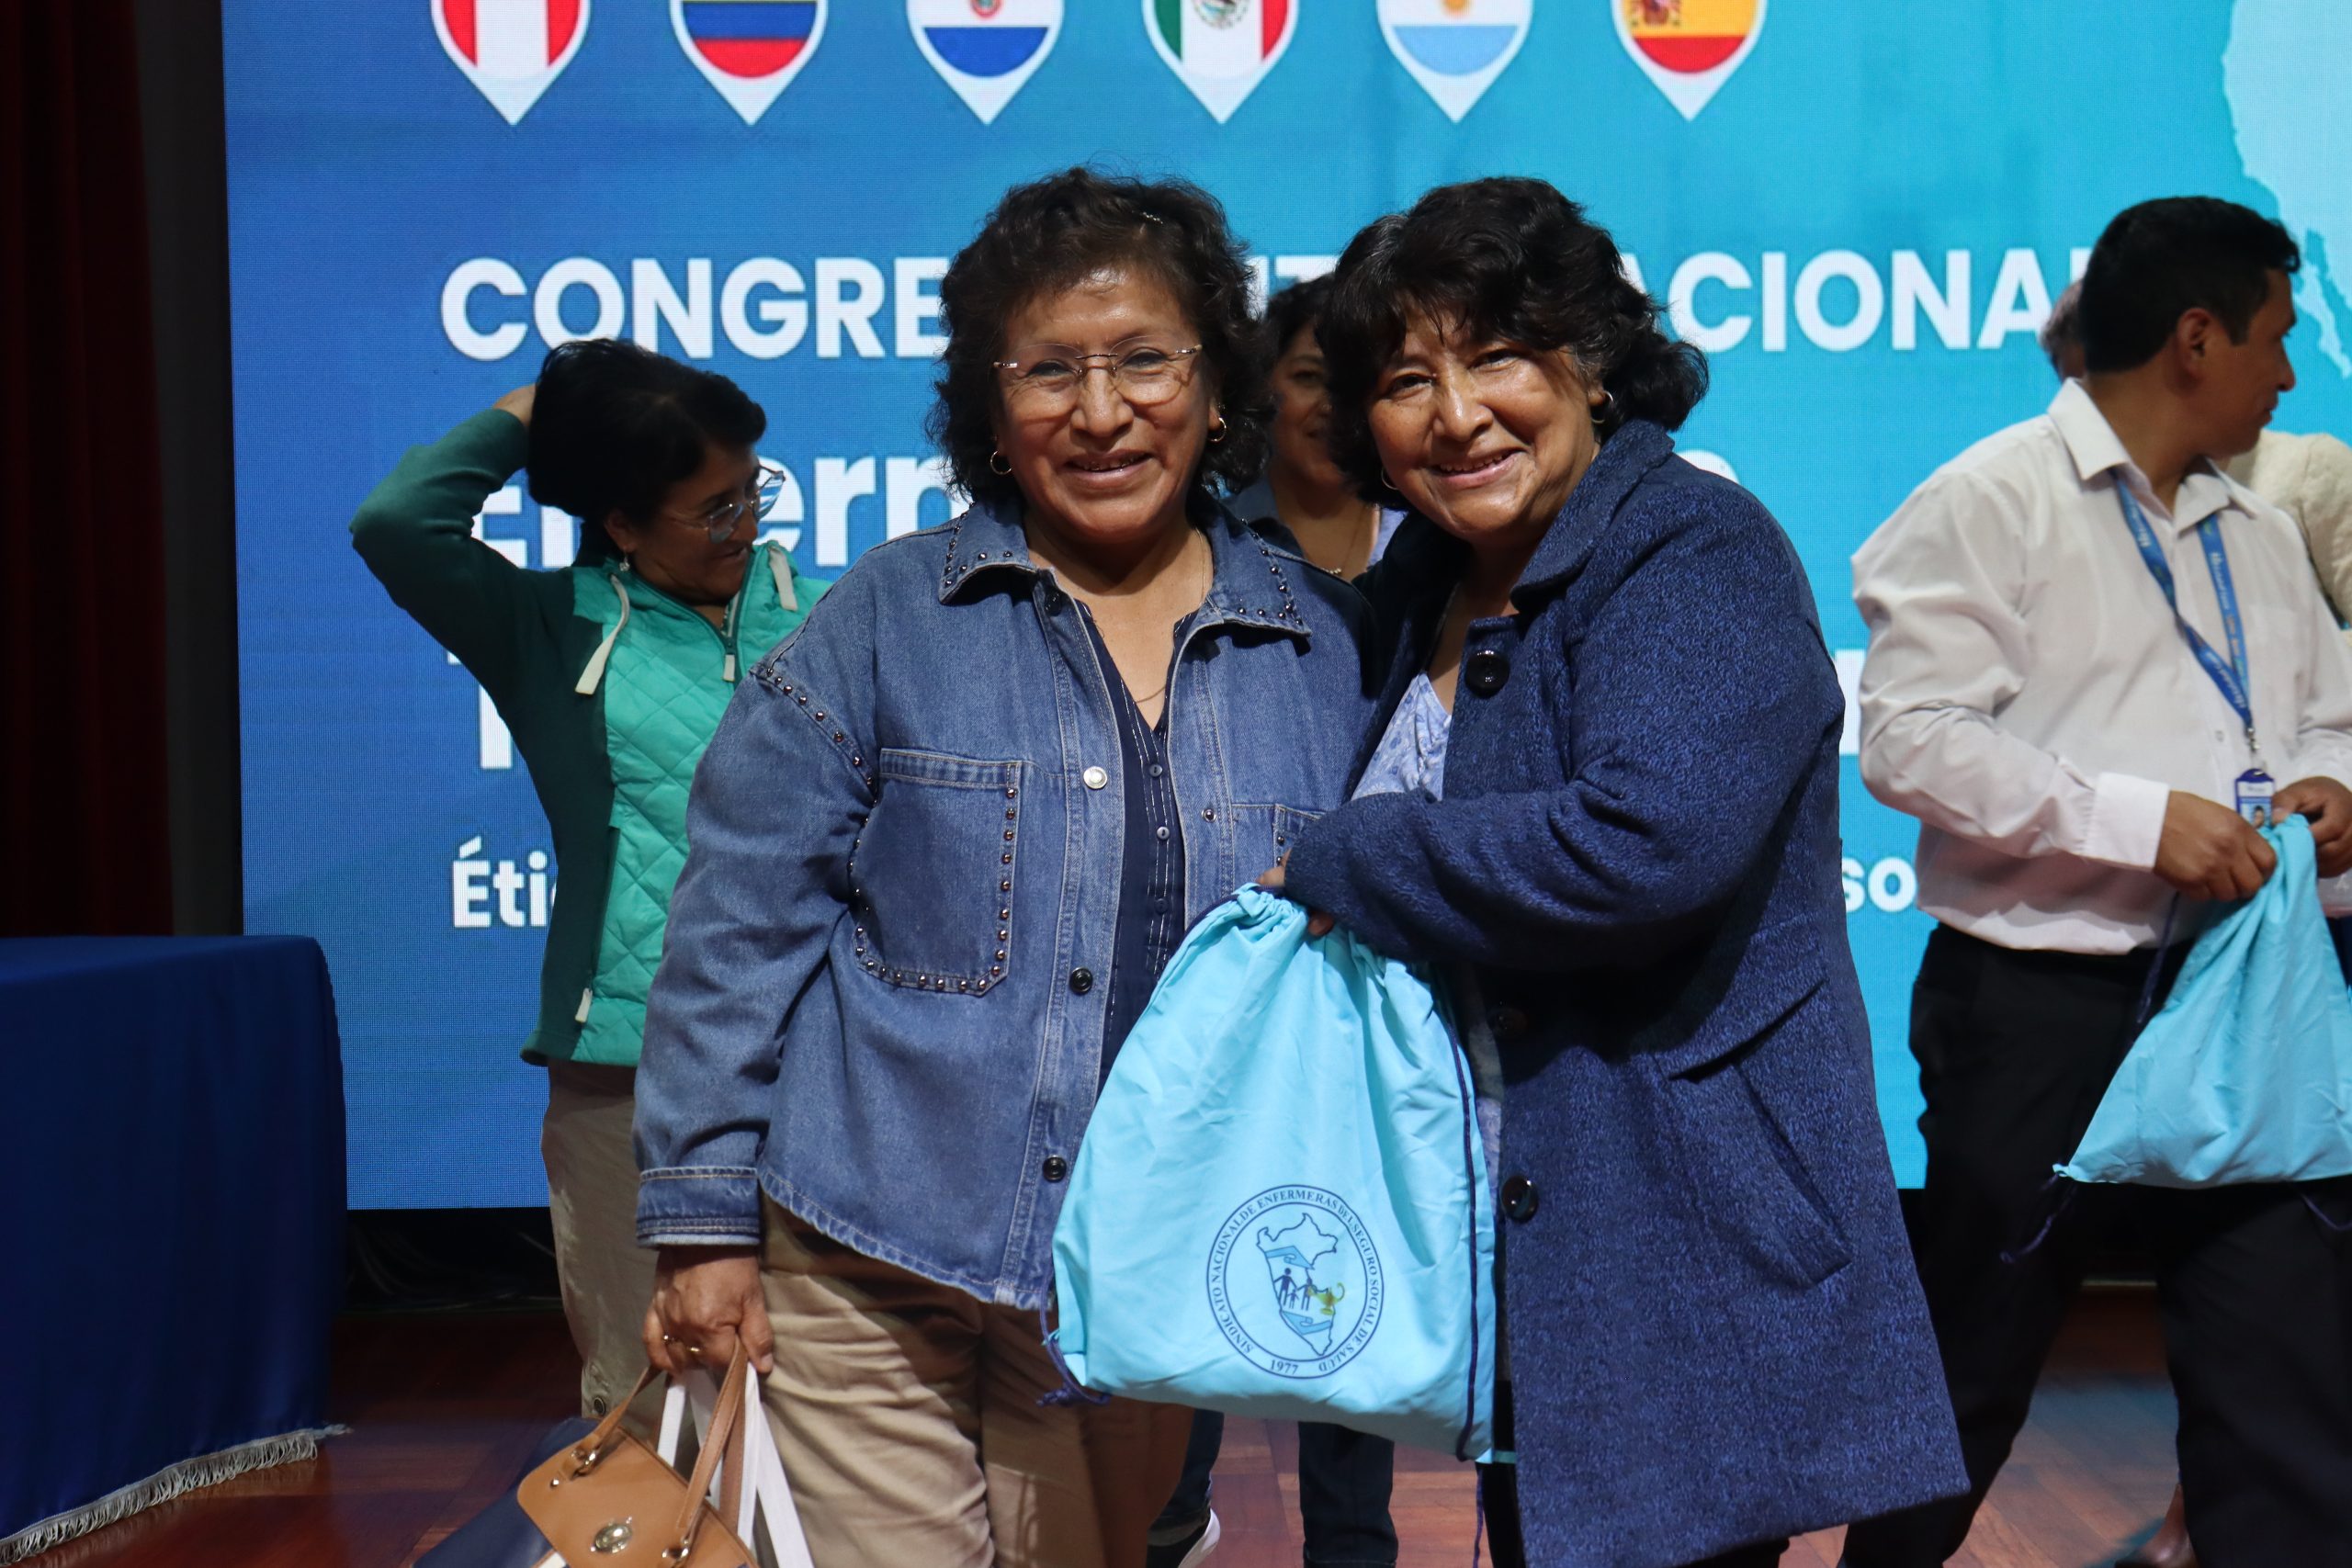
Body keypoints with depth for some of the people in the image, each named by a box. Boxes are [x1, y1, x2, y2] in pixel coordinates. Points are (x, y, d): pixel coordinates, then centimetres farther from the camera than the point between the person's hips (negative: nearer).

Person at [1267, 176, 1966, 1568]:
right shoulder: (1419, 591, 12)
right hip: (1496, 1246, 8)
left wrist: (1335, 868, -18)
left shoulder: (1697, 554, -14)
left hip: (1686, 1234, -8)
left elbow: (1653, 843, -29)